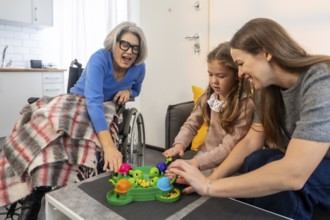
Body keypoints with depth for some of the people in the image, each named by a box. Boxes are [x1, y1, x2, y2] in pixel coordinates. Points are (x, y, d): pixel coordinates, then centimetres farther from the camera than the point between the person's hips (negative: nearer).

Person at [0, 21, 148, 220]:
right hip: (76, 102, -2)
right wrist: (109, 145, -51)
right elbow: (93, 101, -37)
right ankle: (35, 199, -30)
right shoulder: (99, 58, -23)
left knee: (87, 139, -34)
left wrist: (127, 90, -11)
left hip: (105, 111, 3)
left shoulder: (139, 67, -6)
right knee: (51, 127, -36)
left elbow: (136, 90, 17)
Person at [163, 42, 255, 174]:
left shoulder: (246, 104, -20)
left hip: (226, 162, -5)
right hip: (205, 152, 5)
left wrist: (197, 162, -30)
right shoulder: (209, 96, -1)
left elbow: (229, 147, -22)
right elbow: (191, 124, 0)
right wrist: (179, 144, -19)